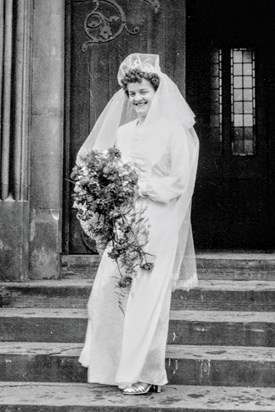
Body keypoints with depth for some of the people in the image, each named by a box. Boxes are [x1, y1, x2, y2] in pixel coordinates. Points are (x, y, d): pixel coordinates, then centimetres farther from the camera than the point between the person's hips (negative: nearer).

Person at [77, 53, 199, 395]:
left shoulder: (174, 130, -2)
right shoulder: (123, 131, 14)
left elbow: (180, 182, -8)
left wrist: (143, 187, -13)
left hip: (157, 223, -5)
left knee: (146, 296, -3)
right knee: (108, 291, 2)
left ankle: (145, 374, 10)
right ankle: (112, 365, 18)